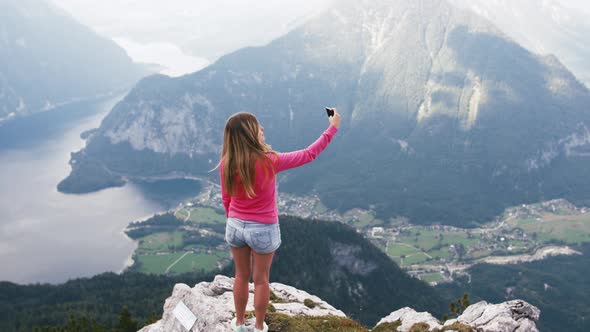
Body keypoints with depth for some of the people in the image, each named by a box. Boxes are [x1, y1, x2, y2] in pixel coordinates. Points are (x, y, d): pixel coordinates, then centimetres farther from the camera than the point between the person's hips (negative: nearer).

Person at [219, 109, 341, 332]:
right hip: (263, 230, -3)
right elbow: (309, 154, -14)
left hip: (235, 227, 4)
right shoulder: (268, 161, -25)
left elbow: (226, 200, 0)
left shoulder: (227, 163, -13)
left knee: (242, 276, 22)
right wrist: (333, 128, -4)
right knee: (261, 280, 16)